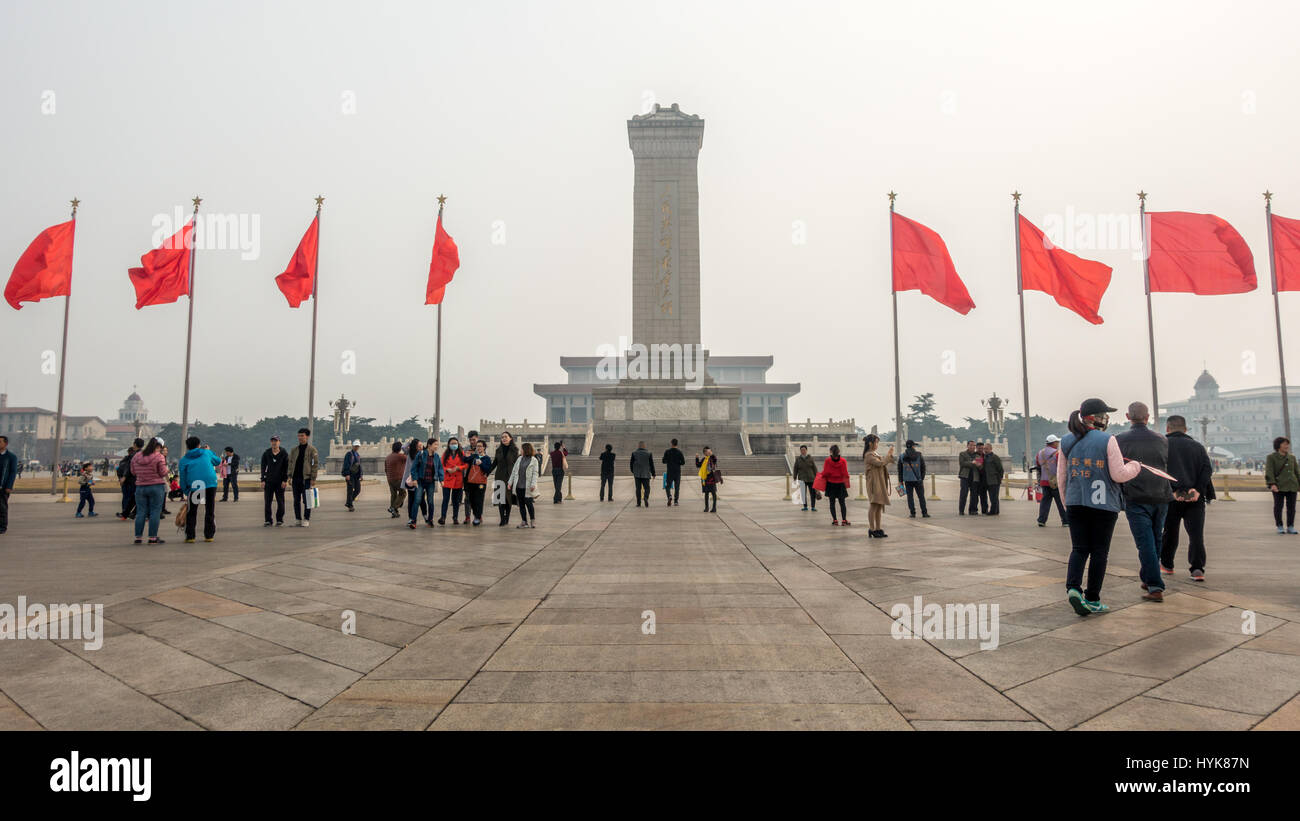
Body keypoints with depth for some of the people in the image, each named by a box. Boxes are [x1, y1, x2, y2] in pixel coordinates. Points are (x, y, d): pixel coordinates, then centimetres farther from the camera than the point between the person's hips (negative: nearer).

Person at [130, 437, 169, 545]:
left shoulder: (136, 457, 6)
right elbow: (163, 473, -10)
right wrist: (164, 463, 6)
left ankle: (138, 538, 11)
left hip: (140, 487, 5)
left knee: (140, 512, 9)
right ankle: (153, 538, 0)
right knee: (155, 512, 0)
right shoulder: (159, 457, -11)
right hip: (156, 487, -5)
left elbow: (133, 472, 13)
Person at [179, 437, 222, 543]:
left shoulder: (184, 459, 12)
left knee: (191, 512, 10)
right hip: (211, 484, 1)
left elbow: (183, 477, 9)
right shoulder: (207, 453, 13)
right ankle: (209, 535, 11)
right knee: (210, 511, 9)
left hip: (194, 486, -1)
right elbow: (218, 461, 29)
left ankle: (189, 536, 7)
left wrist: (186, 492, 15)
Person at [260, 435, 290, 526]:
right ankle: (268, 520, 8)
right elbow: (263, 467, 6)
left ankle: (280, 520, 10)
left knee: (280, 501, 2)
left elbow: (287, 467, 0)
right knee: (267, 501, 1)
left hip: (280, 481, -1)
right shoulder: (266, 453, 5)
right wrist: (263, 480, 0)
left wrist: (285, 480, -6)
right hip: (269, 481, 2)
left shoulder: (284, 453, 0)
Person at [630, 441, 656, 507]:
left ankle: (638, 503, 4)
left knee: (638, 488, 7)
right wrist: (653, 474, 7)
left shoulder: (634, 453, 1)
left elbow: (631, 463, 6)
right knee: (646, 488, 4)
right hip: (646, 474, -1)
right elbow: (651, 465, 1)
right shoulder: (648, 453, 0)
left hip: (637, 474, 1)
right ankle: (646, 498, -23)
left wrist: (632, 471, 21)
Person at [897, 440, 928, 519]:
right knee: (921, 496, 5)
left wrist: (901, 481, 11)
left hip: (907, 480, 1)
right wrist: (922, 478, 13)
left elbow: (900, 470, 5)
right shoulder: (919, 455, -1)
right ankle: (924, 513, 5)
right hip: (918, 479, -1)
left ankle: (912, 513, 3)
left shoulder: (901, 457, 2)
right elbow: (923, 468, 3)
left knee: (910, 496, 4)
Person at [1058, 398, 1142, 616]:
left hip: (1075, 503, 4)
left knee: (1079, 549, 8)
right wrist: (1135, 466, 12)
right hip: (1103, 504, -3)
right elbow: (1119, 475, -8)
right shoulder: (1107, 441, -8)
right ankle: (1092, 599, 12)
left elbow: (1061, 477, 10)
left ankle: (1073, 587, -14)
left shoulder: (1067, 442, 6)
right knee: (1099, 551, 7)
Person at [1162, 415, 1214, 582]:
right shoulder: (1198, 446, 13)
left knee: (1169, 532, 12)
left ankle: (1166, 565, 23)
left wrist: (1171, 490, -13)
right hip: (1195, 498, 2)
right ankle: (1197, 568, -7)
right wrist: (1198, 489, -8)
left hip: (1171, 497, -2)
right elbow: (1207, 469, 1)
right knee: (1196, 533, 4)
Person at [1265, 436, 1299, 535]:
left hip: (1292, 486, 4)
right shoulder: (1271, 457, -2)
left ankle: (1290, 527, 14)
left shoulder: (1292, 457, 13)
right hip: (1279, 487, -4)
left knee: (1291, 507, 4)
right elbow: (1269, 472, -10)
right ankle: (1279, 527, 9)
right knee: (1278, 507, -1)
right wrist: (1272, 484, -22)